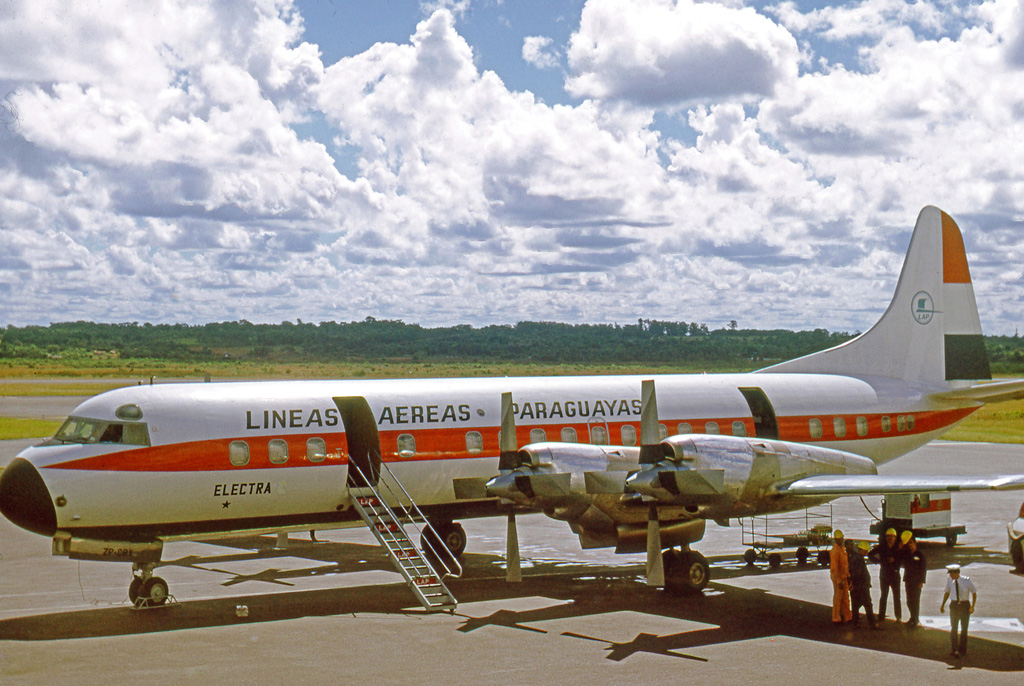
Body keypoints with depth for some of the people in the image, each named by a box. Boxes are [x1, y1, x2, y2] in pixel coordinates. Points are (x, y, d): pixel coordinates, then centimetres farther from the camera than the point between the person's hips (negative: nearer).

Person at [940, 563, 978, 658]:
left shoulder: (966, 581, -14)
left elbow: (974, 593, -3)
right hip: (954, 605, 2)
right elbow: (947, 592, 11)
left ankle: (962, 650, 17)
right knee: (953, 628, 1)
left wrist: (972, 606, -12)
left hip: (965, 605, -2)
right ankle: (953, 649, 7)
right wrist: (943, 605, 9)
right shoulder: (949, 581, -6)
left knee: (964, 629, 6)